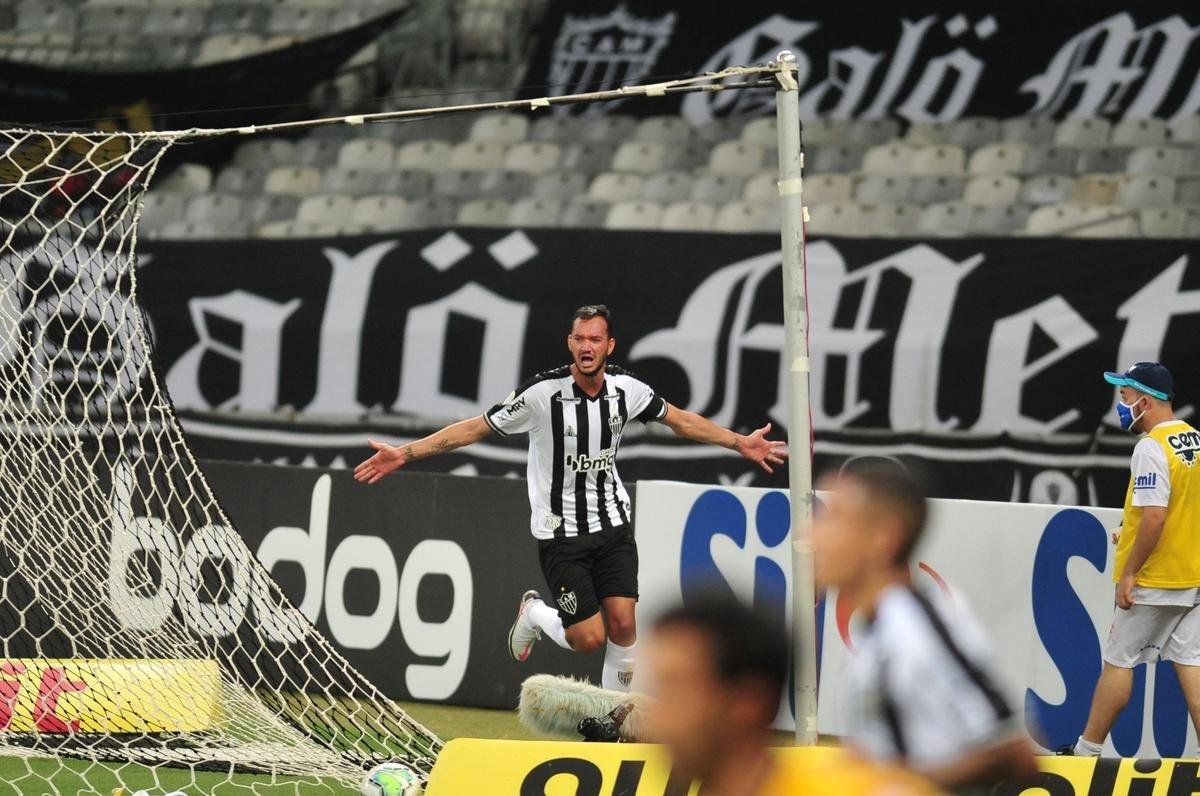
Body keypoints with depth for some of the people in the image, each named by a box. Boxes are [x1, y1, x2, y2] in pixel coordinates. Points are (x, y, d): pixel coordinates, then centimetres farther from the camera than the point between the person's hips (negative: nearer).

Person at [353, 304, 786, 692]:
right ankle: (535, 613, 25)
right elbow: (475, 427, -11)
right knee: (589, 638, -9)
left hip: (613, 524, 4)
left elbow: (681, 419, 12)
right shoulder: (543, 393, -17)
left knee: (622, 626, -7)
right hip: (560, 531, -4)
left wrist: (741, 443, 12)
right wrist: (405, 453, -15)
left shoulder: (626, 389, -5)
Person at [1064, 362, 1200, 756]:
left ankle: (1087, 749, 12)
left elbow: (1154, 517, -24)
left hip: (1155, 579, -8)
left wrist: (1129, 573, -18)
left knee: (1118, 660, 3)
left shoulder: (1152, 447, -18)